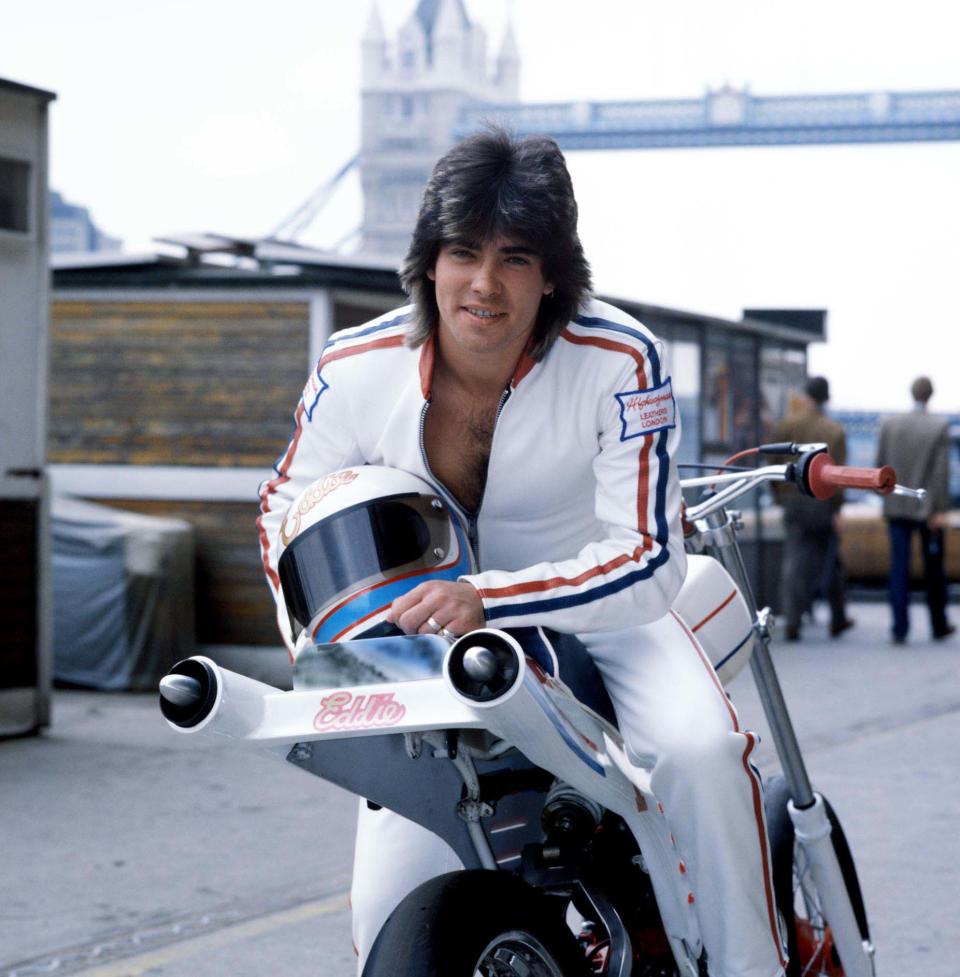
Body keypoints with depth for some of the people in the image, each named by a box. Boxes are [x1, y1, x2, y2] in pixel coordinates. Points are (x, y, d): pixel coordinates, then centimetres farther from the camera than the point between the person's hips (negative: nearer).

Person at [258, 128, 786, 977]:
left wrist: (490, 599, -42)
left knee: (702, 752, -32)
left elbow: (650, 559, -28)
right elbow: (287, 505, 4)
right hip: (423, 638, 2)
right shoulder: (356, 370, -15)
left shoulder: (621, 361, -23)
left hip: (598, 613, -1)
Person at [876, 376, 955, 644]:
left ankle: (899, 629, -6)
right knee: (933, 569, 12)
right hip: (928, 508, -2)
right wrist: (941, 510, -11)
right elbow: (942, 471, -12)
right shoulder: (940, 427, -8)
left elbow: (880, 464, 3)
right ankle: (939, 626, 22)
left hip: (896, 506, 2)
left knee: (899, 568, 1)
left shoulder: (889, 425, 0)